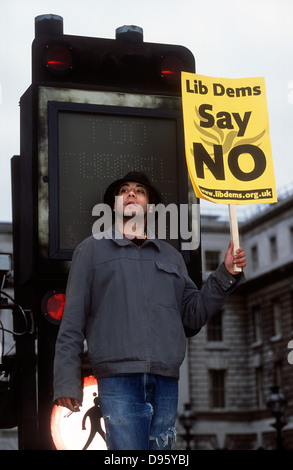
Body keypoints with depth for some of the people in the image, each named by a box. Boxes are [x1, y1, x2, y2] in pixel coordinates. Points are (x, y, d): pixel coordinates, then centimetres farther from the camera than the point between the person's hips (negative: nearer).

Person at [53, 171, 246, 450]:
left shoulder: (170, 256, 24)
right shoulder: (92, 249, 14)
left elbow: (193, 314, 18)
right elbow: (73, 320, 7)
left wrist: (225, 274, 6)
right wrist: (67, 382, -2)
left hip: (166, 382, 4)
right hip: (119, 379, -3)